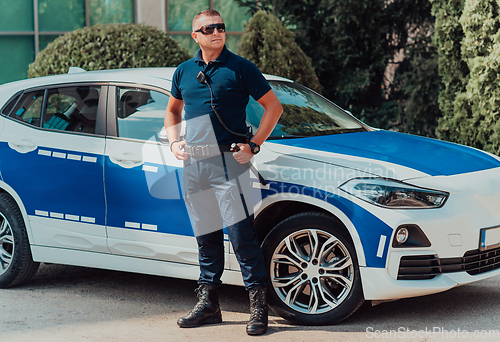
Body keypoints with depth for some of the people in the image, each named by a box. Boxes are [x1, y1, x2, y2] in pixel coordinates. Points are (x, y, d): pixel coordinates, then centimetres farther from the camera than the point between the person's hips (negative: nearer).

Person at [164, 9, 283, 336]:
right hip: (194, 165, 5)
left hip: (228, 162, -5)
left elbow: (274, 106, 0)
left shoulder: (240, 67, -2)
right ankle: (208, 302, 20)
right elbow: (173, 110, 28)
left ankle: (258, 303, -3)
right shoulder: (184, 71, 13)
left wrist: (253, 145, -7)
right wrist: (174, 141, 11)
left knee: (241, 234, -9)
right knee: (206, 236, 12)